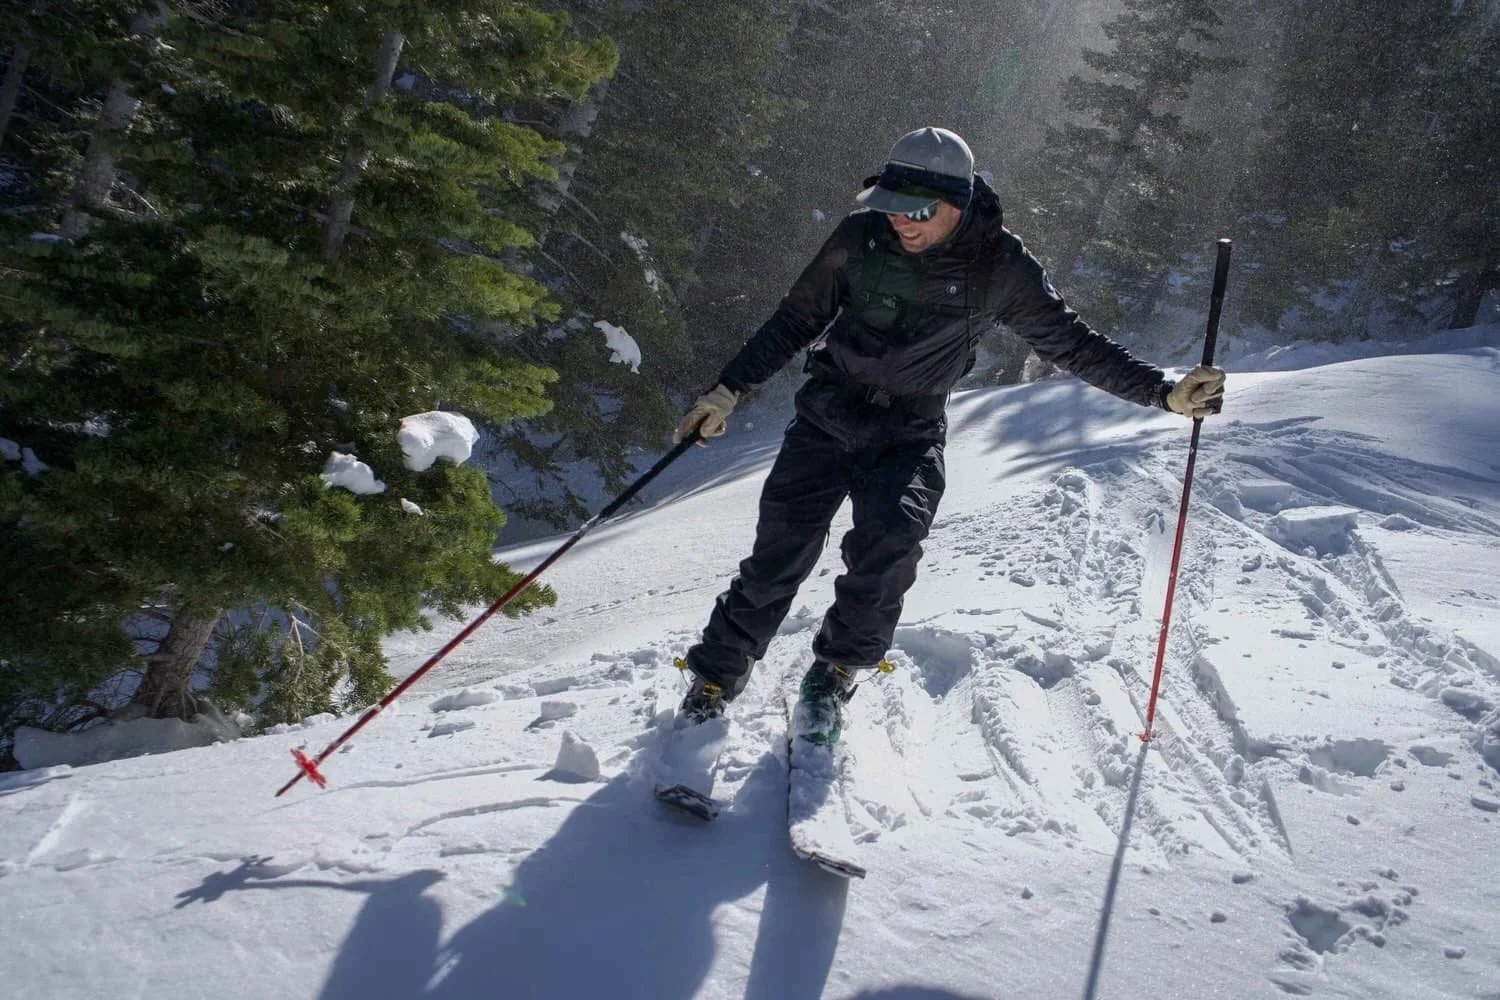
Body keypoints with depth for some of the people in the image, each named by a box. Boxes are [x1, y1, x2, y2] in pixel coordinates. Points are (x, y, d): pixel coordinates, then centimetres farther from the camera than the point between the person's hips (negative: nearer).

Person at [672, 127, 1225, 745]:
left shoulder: (999, 268, -11)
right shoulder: (861, 239, -8)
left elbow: (1071, 344, -2)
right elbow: (795, 322, 3)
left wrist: (1164, 393, -8)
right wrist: (729, 390, -1)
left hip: (910, 434, -1)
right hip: (828, 414, 1)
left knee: (889, 541, -27)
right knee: (779, 556, -9)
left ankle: (838, 668, -2)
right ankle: (717, 672, 13)